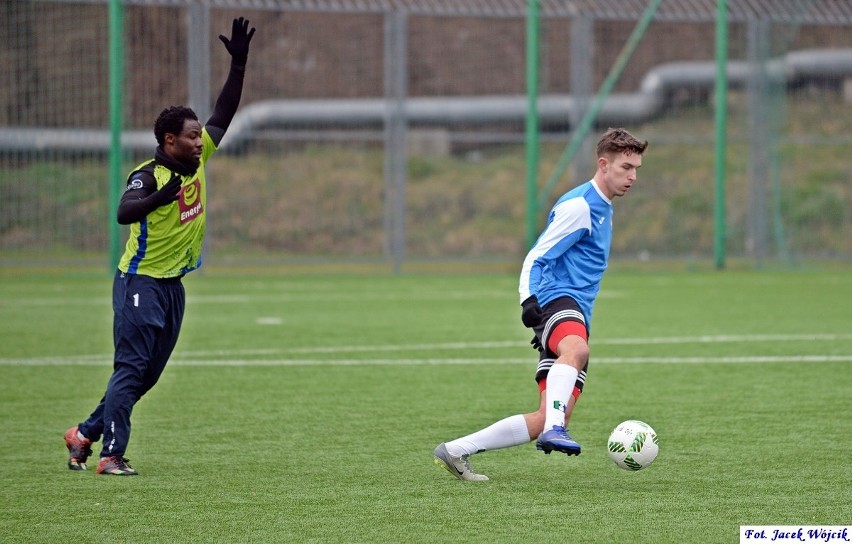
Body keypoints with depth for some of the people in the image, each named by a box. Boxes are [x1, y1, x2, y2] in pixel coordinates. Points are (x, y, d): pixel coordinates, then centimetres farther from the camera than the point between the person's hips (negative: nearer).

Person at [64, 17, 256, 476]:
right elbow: (124, 213, -35)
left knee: (146, 374, 11)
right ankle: (111, 454, -10)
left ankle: (85, 434, 23)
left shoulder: (198, 160, 4)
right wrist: (158, 197, -52)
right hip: (140, 282, -8)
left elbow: (223, 114, 11)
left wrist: (238, 64, 3)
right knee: (131, 367, -11)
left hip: (173, 284, 8)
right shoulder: (149, 175, -18)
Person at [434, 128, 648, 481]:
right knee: (576, 349, -43)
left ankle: (455, 452, 5)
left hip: (576, 317, 9)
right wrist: (529, 301, -21)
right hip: (557, 300, -9)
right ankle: (554, 430, -61)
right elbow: (536, 259, -9)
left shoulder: (603, 210, 24)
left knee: (549, 420, -3)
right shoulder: (579, 205, -5)